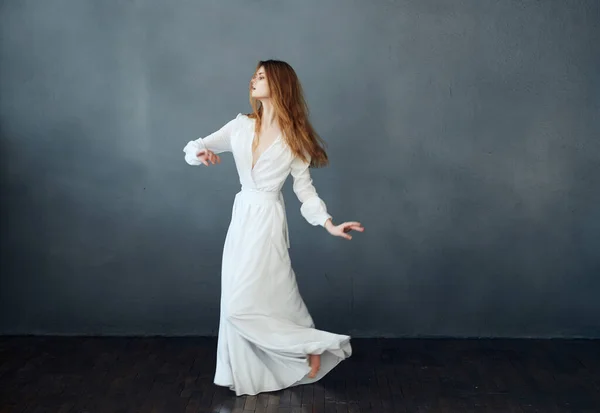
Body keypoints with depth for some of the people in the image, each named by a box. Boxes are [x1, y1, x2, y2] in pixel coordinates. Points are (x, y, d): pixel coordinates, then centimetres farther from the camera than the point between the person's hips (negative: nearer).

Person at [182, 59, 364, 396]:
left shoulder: (294, 138, -5)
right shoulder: (241, 126, 5)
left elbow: (305, 188, -2)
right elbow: (194, 147, 5)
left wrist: (329, 224, -13)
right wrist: (201, 154, -20)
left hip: (268, 221, -5)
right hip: (242, 219, 6)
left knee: (244, 304, -8)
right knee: (237, 301, 8)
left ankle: (314, 345, 8)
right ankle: (250, 374, 23)